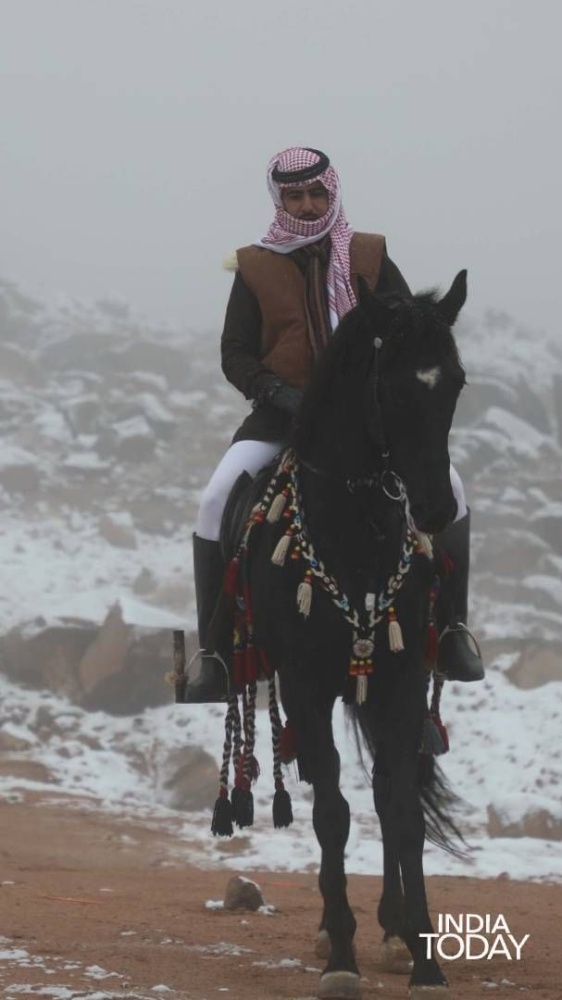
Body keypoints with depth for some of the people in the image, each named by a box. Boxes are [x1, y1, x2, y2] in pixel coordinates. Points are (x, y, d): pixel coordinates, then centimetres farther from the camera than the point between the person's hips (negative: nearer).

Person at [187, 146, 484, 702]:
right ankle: (213, 654, -17)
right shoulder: (255, 266, 2)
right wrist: (285, 398, -16)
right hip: (281, 411, 0)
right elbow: (235, 354, 1)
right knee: (216, 499, -25)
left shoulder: (370, 257, 5)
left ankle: (453, 631, -5)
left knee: (447, 486, -21)